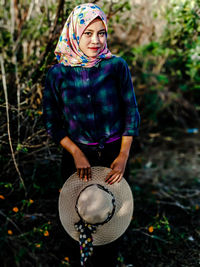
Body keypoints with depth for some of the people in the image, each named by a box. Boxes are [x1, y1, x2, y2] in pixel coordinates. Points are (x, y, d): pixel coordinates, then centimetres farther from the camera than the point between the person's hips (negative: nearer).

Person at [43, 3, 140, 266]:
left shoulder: (117, 66, -8)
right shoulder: (58, 73, -7)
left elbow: (131, 112, -4)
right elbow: (52, 121, -2)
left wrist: (123, 156, -10)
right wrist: (76, 153, -12)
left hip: (114, 153, 0)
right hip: (77, 155, 0)